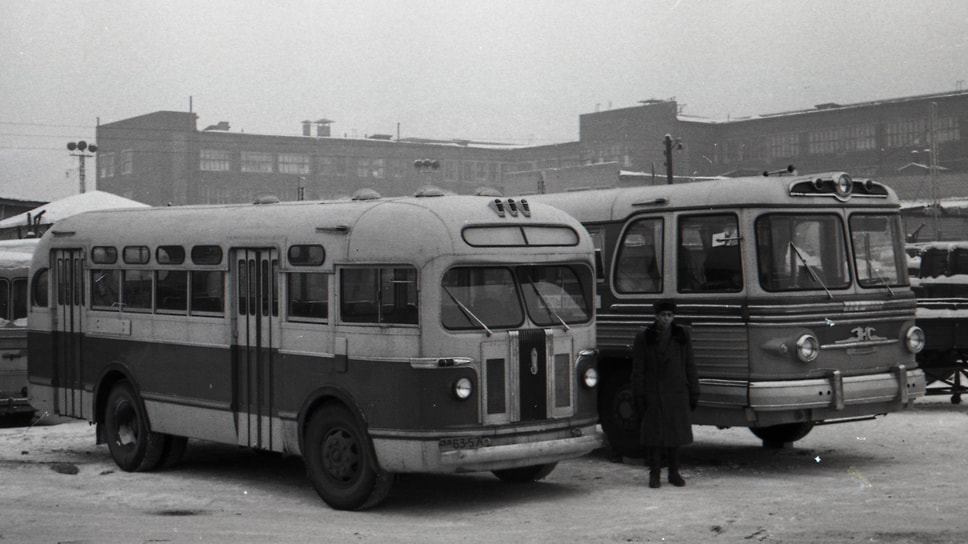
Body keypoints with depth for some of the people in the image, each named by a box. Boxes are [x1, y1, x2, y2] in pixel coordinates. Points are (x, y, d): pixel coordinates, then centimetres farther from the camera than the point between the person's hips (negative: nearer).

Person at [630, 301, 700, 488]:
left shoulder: (682, 335, 7)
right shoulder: (644, 337, 1)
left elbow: (689, 366, 9)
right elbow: (638, 369, 0)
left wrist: (693, 393, 6)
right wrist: (639, 395, -6)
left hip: (677, 392, 2)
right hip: (653, 393, -2)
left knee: (676, 431, 6)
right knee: (654, 433, -1)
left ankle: (674, 472, 17)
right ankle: (654, 474, 8)